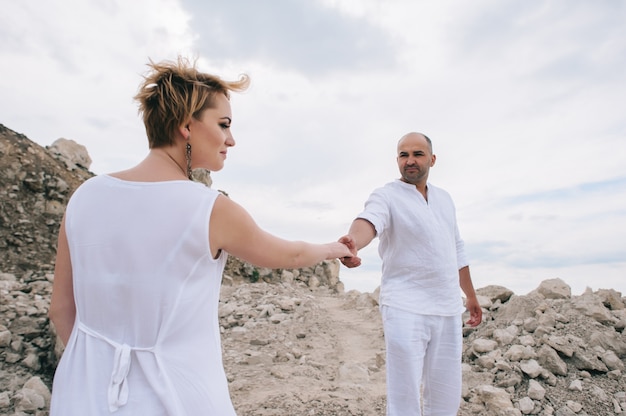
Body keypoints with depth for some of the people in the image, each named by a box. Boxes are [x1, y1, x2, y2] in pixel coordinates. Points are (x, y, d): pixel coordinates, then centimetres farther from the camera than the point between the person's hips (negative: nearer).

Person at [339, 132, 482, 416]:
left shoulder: (444, 199, 14)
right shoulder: (386, 196, -6)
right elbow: (369, 220, -29)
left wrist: (471, 297, 26)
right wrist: (352, 242, -51)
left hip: (448, 308, 6)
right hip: (405, 307, -5)